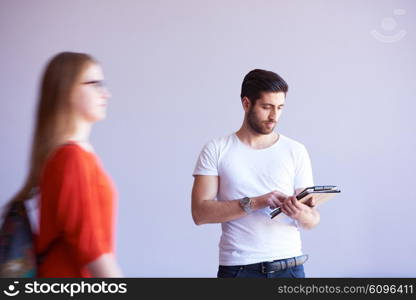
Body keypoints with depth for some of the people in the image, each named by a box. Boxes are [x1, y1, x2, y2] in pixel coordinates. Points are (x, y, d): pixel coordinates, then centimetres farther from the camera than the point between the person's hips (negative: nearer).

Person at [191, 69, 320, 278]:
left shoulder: (295, 151, 5)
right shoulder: (216, 150, 0)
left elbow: (313, 220, 4)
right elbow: (200, 212, -8)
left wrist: (300, 214, -19)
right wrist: (254, 203, -18)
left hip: (288, 266, 2)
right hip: (237, 268, -1)